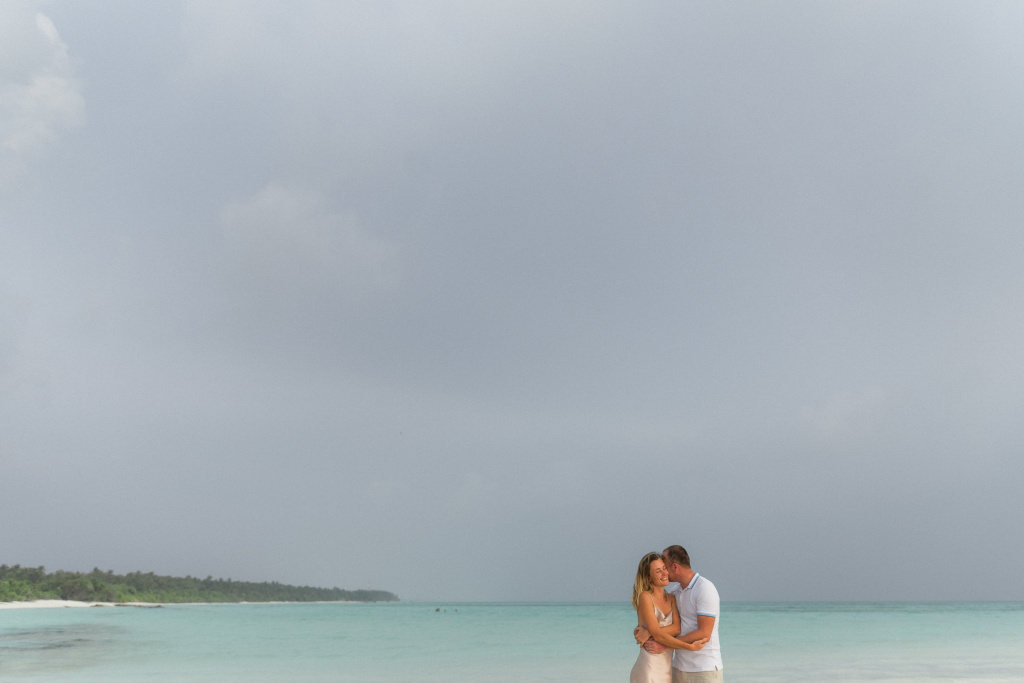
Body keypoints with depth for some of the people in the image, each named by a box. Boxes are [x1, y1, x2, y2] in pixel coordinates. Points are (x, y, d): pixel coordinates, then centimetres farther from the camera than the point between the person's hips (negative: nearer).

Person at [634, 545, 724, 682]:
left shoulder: (705, 589, -15)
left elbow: (704, 634, -20)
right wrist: (644, 629, -18)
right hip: (680, 667, 7)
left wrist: (664, 646, -20)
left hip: (705, 669, -7)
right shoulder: (676, 590, 10)